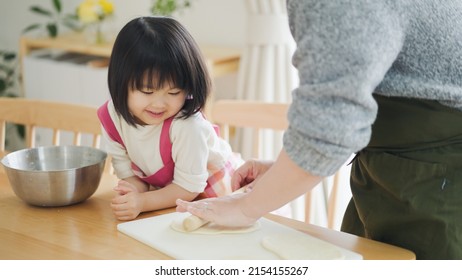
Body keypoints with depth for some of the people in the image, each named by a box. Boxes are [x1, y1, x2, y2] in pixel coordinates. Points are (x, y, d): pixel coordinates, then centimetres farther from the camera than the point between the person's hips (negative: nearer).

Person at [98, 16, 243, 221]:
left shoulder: (187, 124, -32)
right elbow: (128, 172, -8)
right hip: (168, 192, 5)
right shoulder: (112, 116, -17)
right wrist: (134, 193, -31)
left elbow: (189, 187, -24)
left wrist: (142, 202, -36)